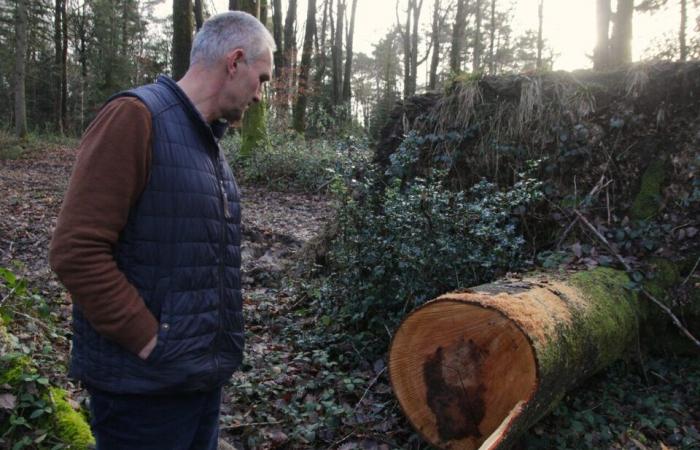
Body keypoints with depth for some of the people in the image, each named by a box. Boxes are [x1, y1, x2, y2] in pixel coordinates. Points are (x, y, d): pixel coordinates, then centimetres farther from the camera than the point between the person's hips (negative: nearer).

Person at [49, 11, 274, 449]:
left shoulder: (208, 139, 12)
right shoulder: (136, 117, -15)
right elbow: (77, 250, -21)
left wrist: (221, 338, 9)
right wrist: (151, 342, -19)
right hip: (146, 382, -8)